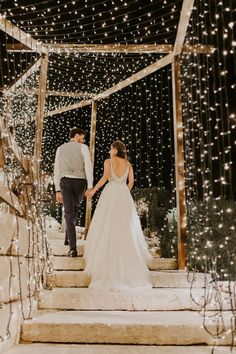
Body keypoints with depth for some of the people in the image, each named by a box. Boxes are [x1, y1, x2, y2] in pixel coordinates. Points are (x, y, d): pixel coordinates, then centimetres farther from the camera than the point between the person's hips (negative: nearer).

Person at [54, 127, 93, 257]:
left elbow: (56, 171, 11)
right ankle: (68, 237, 32)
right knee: (74, 208, 27)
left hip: (65, 182, 1)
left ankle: (73, 248, -14)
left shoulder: (60, 149, 15)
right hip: (80, 183, -1)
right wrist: (90, 187, -9)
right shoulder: (83, 147, 4)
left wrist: (57, 191, 12)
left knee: (69, 213, -3)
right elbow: (88, 167, -8)